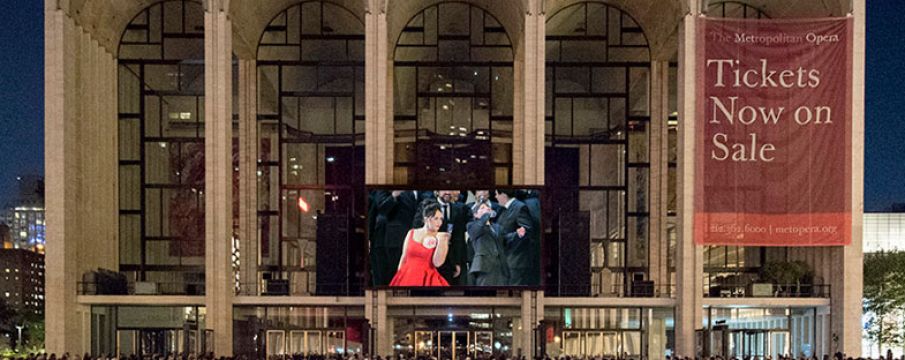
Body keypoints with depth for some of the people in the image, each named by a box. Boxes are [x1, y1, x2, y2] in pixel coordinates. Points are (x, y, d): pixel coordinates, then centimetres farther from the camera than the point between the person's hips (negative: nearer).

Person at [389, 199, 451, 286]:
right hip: (407, 278, 2)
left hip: (427, 280, -2)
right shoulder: (411, 233, 7)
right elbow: (403, 259, 11)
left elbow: (437, 263, -10)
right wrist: (398, 278, 8)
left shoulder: (442, 237, 0)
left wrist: (440, 241, -15)